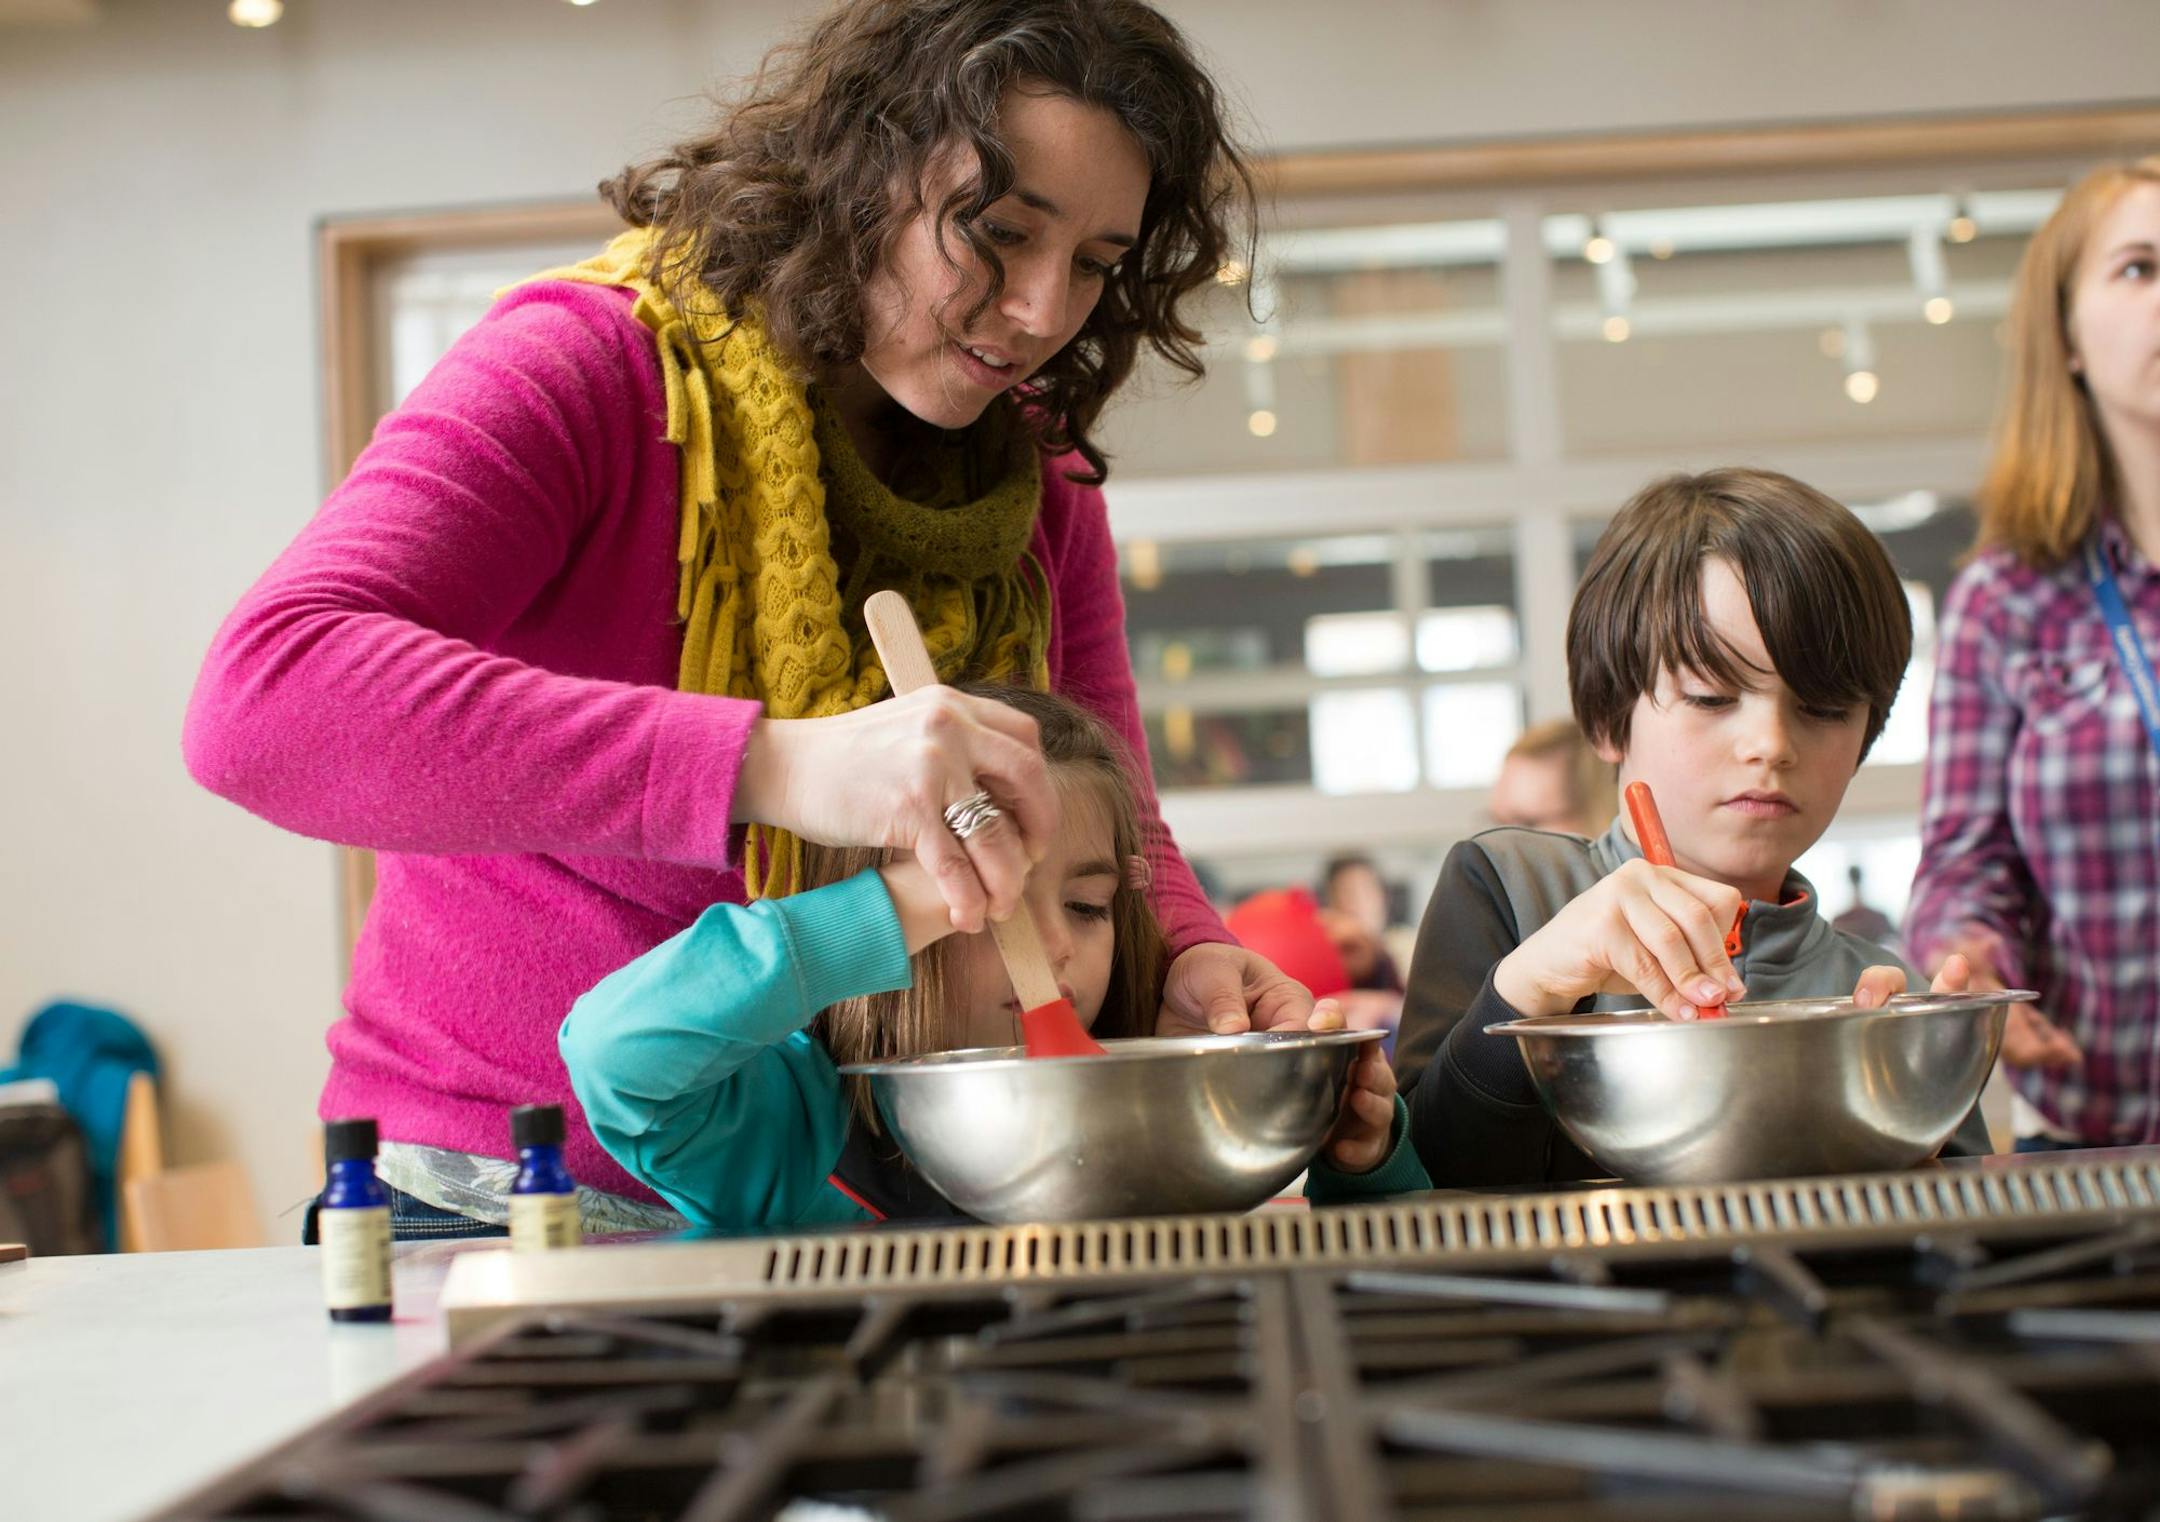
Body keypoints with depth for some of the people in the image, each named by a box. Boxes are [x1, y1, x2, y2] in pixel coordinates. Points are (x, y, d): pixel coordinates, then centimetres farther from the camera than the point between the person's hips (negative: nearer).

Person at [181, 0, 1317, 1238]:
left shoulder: (1039, 483, 9)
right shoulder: (587, 368, -9)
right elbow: (258, 702, -25)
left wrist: (1192, 960, -14)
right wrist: (770, 766, -36)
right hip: (502, 1202, -4)